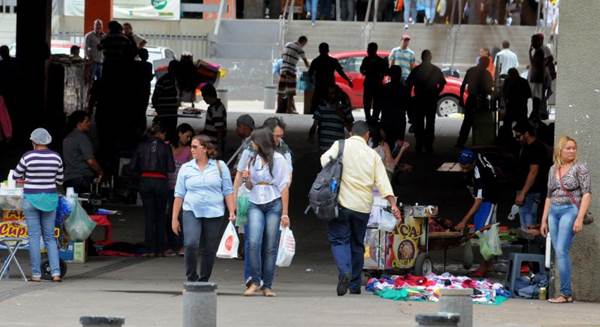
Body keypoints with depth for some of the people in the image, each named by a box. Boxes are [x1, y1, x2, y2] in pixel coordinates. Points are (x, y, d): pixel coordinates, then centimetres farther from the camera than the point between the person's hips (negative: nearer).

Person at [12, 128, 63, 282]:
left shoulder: (28, 157, -10)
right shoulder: (56, 157, -1)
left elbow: (16, 176, 3)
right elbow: (60, 181, 9)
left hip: (31, 198, -3)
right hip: (50, 199, 3)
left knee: (34, 236, 3)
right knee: (50, 236, 9)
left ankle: (36, 274, 2)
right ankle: (56, 272, -1)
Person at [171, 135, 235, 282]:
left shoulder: (220, 166, 5)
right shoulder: (186, 168, 7)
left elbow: (228, 191, 6)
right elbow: (179, 195, 9)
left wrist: (232, 212, -3)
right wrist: (174, 218, 6)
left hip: (213, 214, 0)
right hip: (191, 212, 0)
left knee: (210, 250, 3)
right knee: (190, 245, -19)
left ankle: (203, 282, 15)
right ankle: (191, 279, -8)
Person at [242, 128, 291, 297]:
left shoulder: (278, 159, -1)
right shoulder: (253, 160, 14)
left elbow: (284, 187, -2)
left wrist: (285, 213, -7)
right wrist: (248, 179, -1)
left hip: (274, 205, -3)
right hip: (255, 205, 4)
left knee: (270, 246, -3)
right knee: (253, 242, -14)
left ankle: (267, 286, 3)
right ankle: (255, 281, -8)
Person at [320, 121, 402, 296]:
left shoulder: (340, 145, 1)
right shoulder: (373, 154, 8)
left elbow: (325, 161, -14)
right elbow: (383, 181, 1)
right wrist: (393, 204, -3)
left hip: (342, 202, -3)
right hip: (363, 206, 3)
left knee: (339, 239, 1)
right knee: (357, 244, 14)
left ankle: (344, 272, -25)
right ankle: (355, 285, 20)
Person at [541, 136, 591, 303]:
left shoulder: (579, 169, -3)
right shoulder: (553, 170, 14)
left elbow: (587, 194, -9)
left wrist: (579, 218, -17)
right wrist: (544, 220, 17)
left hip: (570, 210, -6)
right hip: (553, 212, 6)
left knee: (561, 251, -16)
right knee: (559, 253, 3)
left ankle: (566, 293, -14)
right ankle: (566, 293, 6)